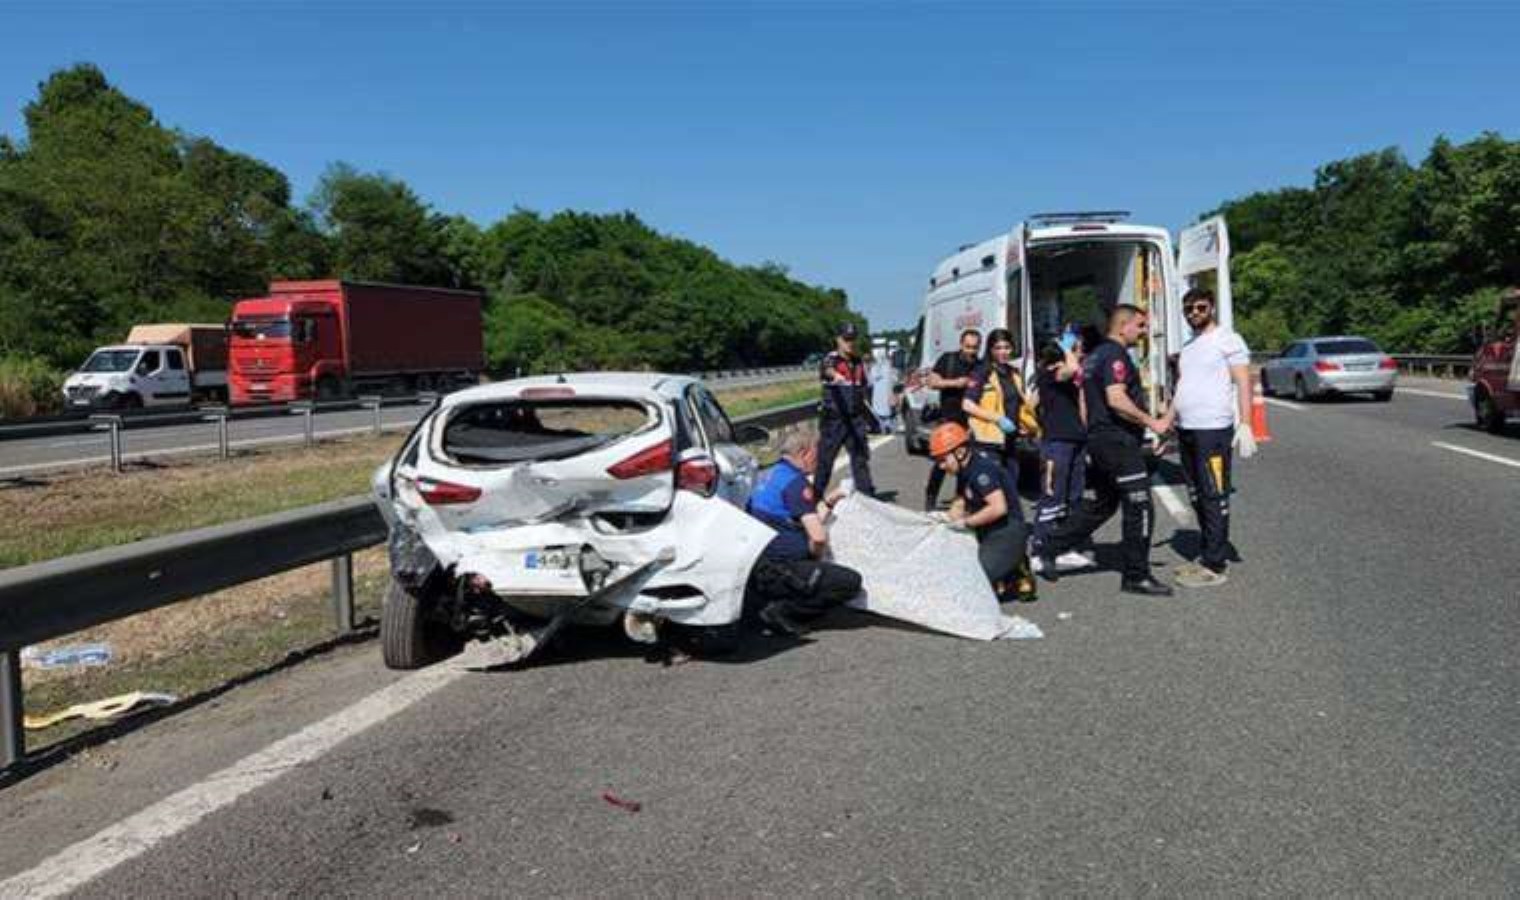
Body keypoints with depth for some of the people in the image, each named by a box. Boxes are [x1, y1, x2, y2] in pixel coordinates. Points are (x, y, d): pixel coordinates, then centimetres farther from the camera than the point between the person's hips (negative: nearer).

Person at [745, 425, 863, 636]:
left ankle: (761, 600, 13)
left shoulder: (767, 476, 15)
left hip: (754, 569, 10)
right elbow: (818, 536, -20)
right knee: (850, 581, -13)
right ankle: (782, 612, -11)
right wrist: (816, 559, -1)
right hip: (774, 570, -10)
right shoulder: (795, 481, -14)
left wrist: (828, 503, 24)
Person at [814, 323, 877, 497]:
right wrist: (835, 375, -57)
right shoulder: (831, 360, -7)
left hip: (855, 419, 5)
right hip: (833, 419, -5)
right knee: (825, 460, 1)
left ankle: (866, 494, 14)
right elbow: (827, 369, -32)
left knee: (861, 457, 6)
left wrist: (865, 417, 23)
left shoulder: (859, 362, 13)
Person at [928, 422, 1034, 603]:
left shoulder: (981, 469, -21)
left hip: (1007, 535, -10)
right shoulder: (965, 472, 10)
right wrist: (946, 518, -2)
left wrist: (966, 522, -20)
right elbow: (960, 504, 17)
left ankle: (1019, 580, 4)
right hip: (988, 536, 10)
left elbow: (999, 508, -28)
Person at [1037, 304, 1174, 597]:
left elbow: (1087, 403, 22)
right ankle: (1137, 576, 1)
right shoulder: (1115, 355, -13)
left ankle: (1049, 549, 19)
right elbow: (1116, 399, -25)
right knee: (1138, 506, -4)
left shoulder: (1094, 356, 18)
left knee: (1102, 504, 18)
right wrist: (1152, 422, -20)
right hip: (1119, 441, -10)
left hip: (1099, 439, 10)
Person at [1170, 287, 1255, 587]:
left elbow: (1244, 383, -11)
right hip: (1186, 431, 8)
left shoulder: (1227, 340, -4)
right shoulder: (1188, 347, 19)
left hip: (1213, 430, -8)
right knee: (1197, 498, 12)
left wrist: (1245, 424, -20)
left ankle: (1214, 567, -4)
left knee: (1214, 499, -6)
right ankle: (1208, 555, 21)